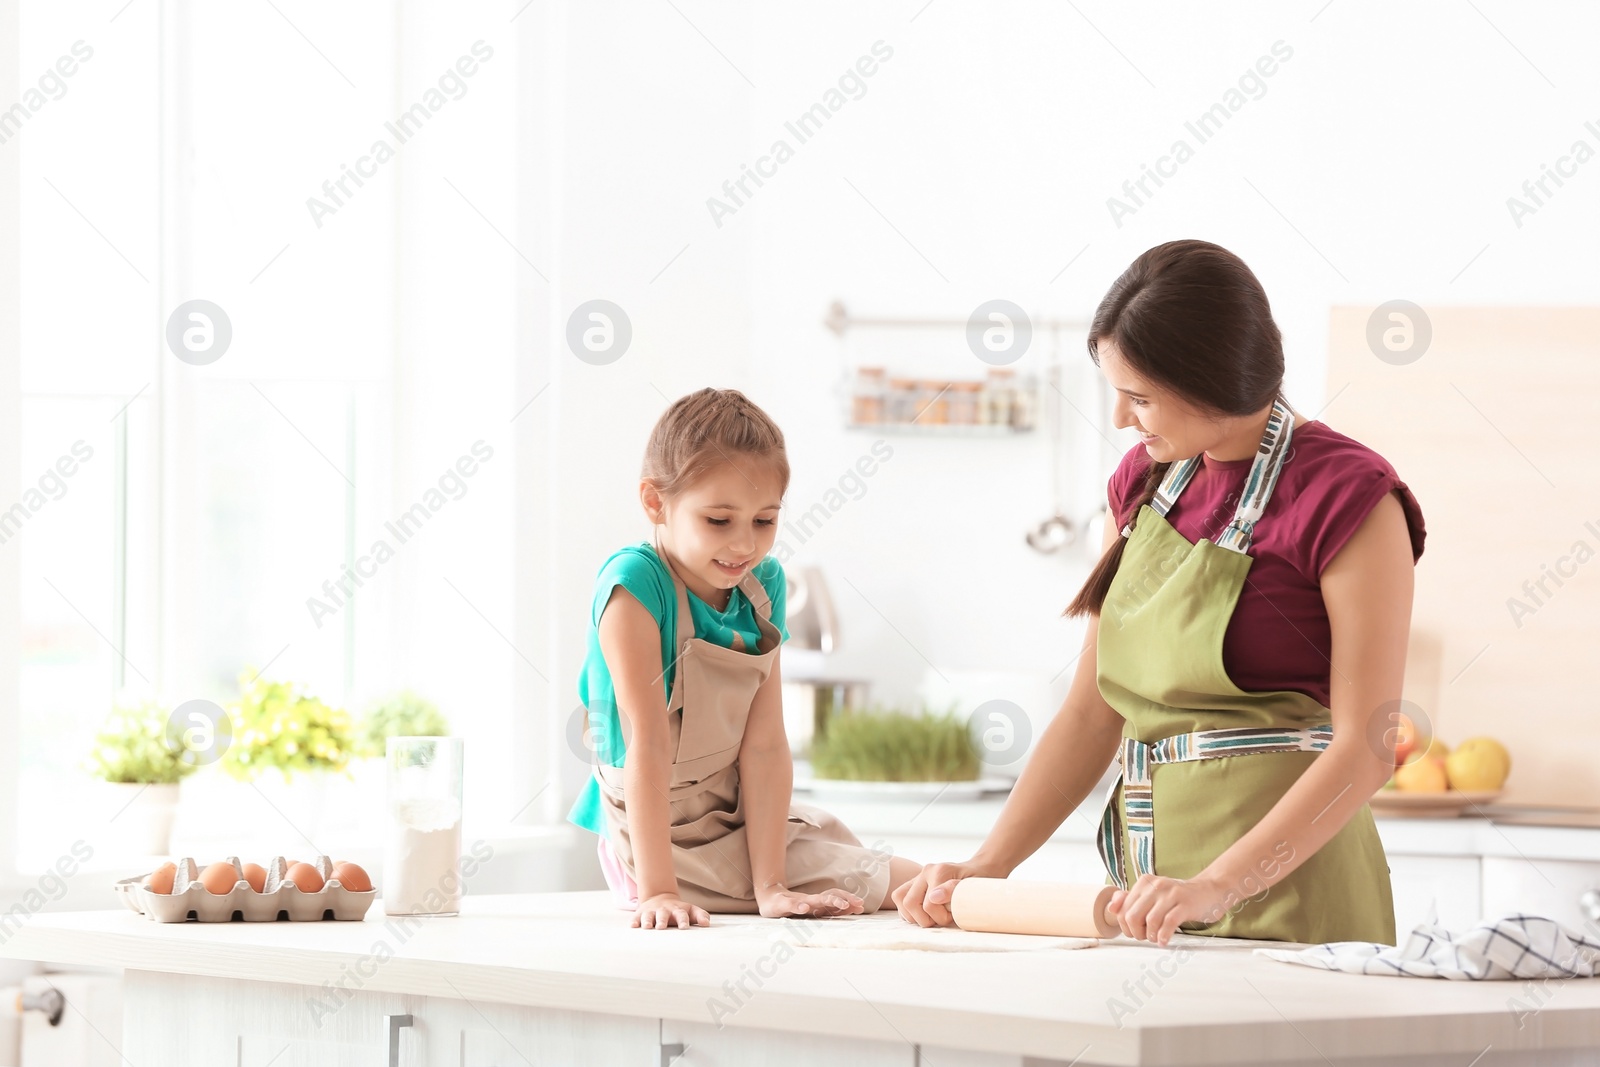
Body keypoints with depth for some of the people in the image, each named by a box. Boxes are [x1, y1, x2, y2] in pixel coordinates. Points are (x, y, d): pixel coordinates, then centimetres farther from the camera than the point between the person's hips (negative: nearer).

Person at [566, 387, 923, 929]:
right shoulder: (636, 583, -22)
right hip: (660, 838, -7)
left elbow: (764, 745, -9)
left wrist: (771, 887, -16)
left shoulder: (763, 584, -2)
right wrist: (659, 890, -31)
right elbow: (649, 744, -27)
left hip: (746, 820, 7)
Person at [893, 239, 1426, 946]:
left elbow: (1367, 747, -16)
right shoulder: (1142, 480, 11)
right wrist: (986, 868, 1)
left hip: (1284, 897, -6)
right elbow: (1092, 711, 12)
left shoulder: (1347, 498, -10)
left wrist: (1217, 886, -25)